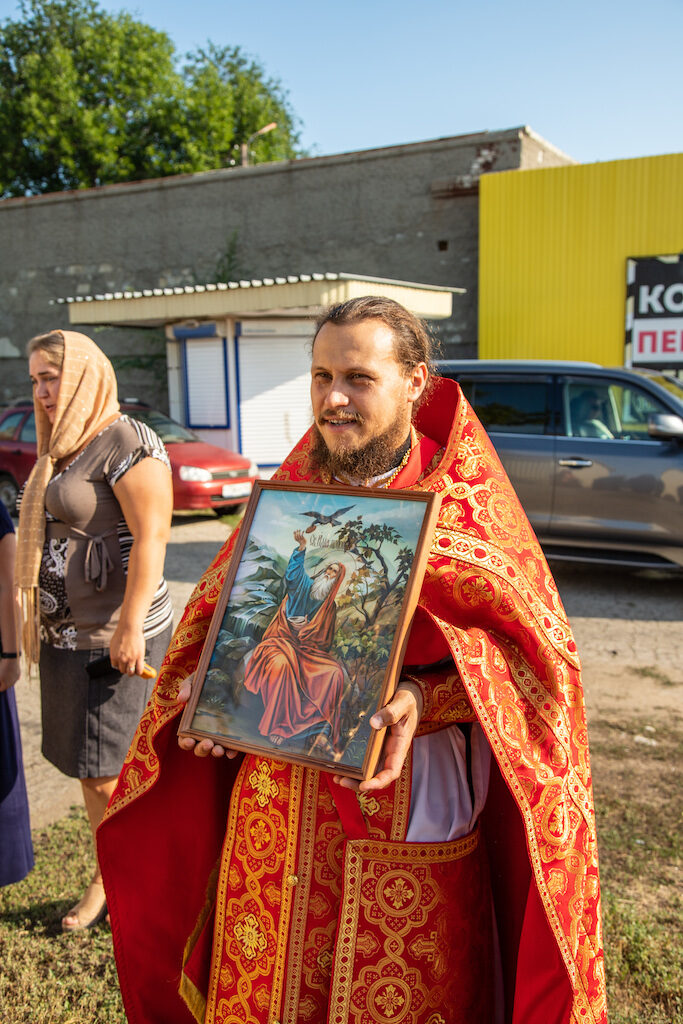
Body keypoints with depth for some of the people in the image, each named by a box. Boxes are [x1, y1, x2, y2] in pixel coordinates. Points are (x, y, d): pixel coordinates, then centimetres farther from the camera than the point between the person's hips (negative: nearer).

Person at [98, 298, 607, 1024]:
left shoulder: (464, 495, -7)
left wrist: (426, 700, -25)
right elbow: (223, 613, 13)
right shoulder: (291, 489, 5)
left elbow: (532, 644, -10)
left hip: (410, 803, -3)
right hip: (280, 797, 4)